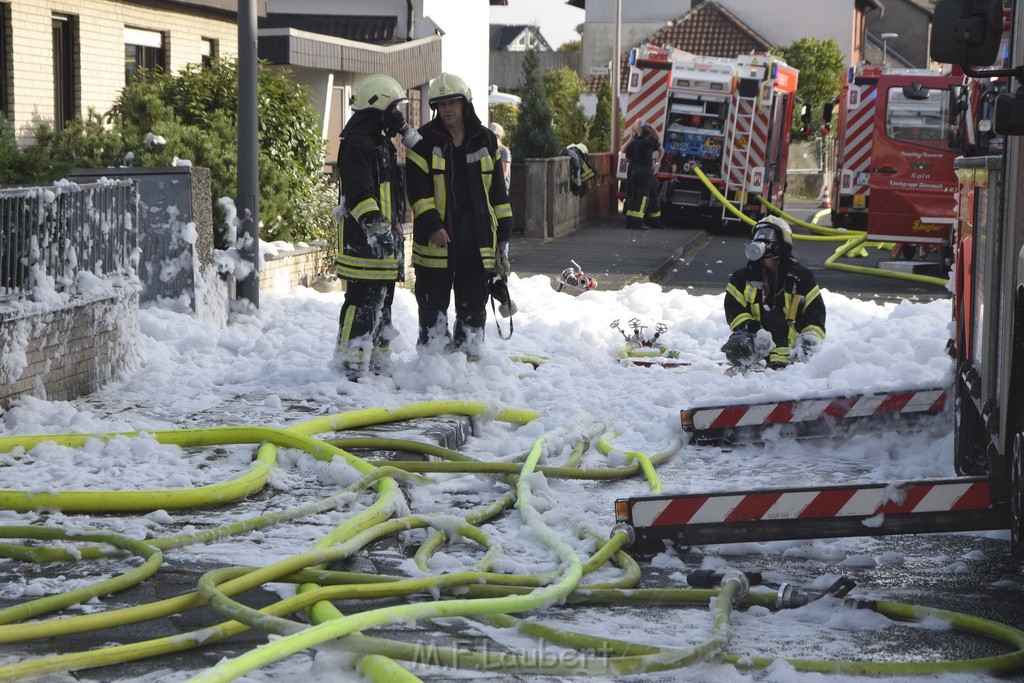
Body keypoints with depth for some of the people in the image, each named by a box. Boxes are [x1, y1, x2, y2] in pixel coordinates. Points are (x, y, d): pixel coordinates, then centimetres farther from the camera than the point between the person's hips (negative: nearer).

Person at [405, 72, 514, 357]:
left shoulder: (485, 139, 9)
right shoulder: (424, 141, -1)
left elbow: (497, 188, 13)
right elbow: (417, 188, -7)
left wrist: (503, 231, 9)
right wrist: (431, 225, -18)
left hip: (479, 234, 3)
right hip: (436, 235, -3)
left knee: (474, 300, 8)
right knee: (434, 300, 3)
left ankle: (469, 352, 18)